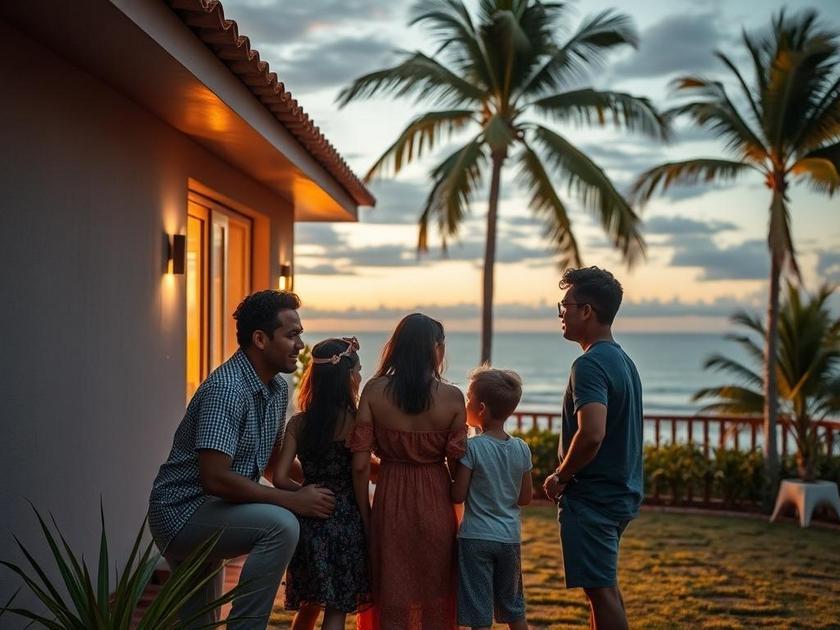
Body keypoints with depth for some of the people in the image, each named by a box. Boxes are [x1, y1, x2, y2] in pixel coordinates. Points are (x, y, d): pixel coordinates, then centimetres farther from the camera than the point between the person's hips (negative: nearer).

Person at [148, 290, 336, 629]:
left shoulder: (278, 388, 5)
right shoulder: (227, 388, -25)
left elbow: (273, 461, 18)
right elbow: (215, 479, -31)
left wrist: (314, 485, 2)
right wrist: (292, 500, -25)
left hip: (209, 512, 10)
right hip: (182, 512, -10)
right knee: (280, 525, -30)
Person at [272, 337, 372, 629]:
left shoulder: (298, 423, 0)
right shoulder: (357, 422, -10)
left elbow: (280, 478, -4)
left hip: (311, 521, 4)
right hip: (346, 520, -4)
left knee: (309, 605, 22)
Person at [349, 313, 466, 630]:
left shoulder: (374, 390, -7)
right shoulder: (452, 398, -8)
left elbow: (360, 464, -9)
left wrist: (365, 516, 1)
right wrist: (458, 514, 9)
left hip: (390, 499, 0)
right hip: (435, 503, 0)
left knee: (392, 599, 13)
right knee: (434, 597, 16)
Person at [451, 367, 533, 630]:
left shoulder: (472, 447, -14)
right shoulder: (522, 449, 0)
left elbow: (458, 496, -12)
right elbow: (525, 498, 7)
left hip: (476, 538, -5)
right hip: (510, 538, 5)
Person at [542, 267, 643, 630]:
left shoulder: (589, 365, -19)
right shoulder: (623, 361, 12)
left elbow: (591, 434, -31)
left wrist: (561, 476, -15)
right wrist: (568, 473, 12)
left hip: (591, 497, -10)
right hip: (621, 491, 10)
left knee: (601, 591, -2)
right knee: (604, 585, 20)